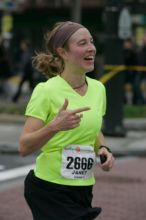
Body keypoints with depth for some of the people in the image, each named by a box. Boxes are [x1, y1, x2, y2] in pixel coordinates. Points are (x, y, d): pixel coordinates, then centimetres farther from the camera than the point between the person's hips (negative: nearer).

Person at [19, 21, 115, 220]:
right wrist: (54, 126, -31)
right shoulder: (46, 91, -13)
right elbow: (24, 147, -17)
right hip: (50, 190, -6)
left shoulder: (98, 88, 5)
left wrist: (103, 148, 2)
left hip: (83, 189, 6)